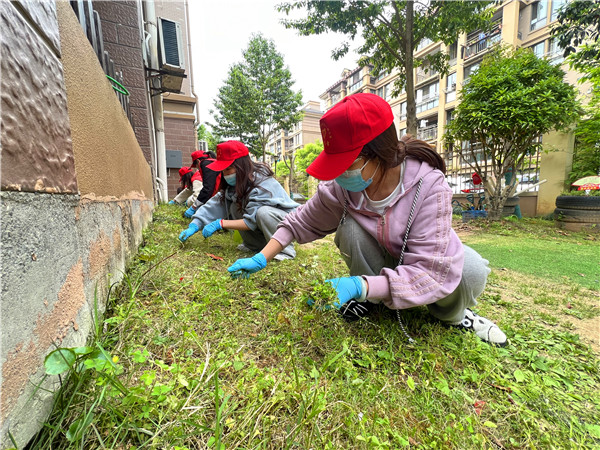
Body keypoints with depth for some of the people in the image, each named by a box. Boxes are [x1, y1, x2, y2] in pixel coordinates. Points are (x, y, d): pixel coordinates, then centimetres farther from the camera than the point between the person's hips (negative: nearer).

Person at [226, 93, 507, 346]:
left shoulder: (428, 186, -32)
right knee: (350, 227, -28)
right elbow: (302, 221, -10)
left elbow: (430, 271, -36)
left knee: (471, 269, -34)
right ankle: (371, 300, -4)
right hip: (379, 259, 2)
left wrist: (356, 286, -47)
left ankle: (450, 315, 2)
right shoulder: (341, 186, -22)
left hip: (431, 258, -1)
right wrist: (261, 259, -15)